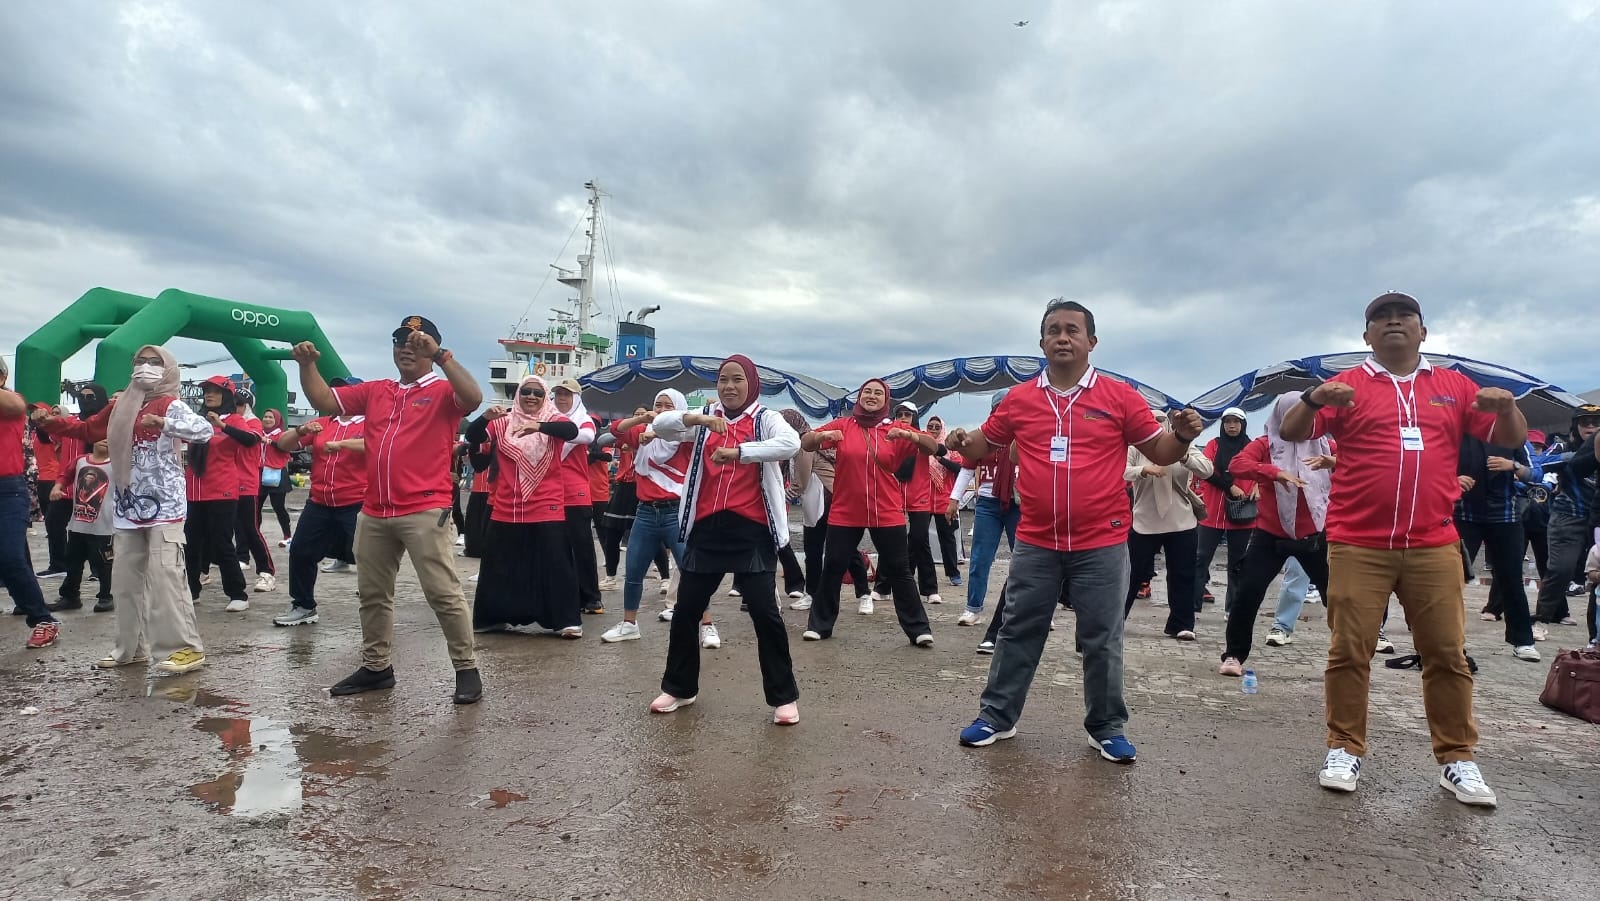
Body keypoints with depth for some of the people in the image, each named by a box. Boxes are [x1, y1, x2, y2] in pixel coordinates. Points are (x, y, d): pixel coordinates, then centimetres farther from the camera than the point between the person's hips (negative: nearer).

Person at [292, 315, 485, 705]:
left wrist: (441, 356, -26)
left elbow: (474, 397, -24)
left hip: (425, 511, -7)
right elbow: (324, 400, 18)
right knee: (372, 594, 16)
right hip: (374, 513, 7)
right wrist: (307, 364, 4)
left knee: (443, 593, -6)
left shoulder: (443, 391, -2)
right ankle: (376, 666, 31)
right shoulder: (374, 391, 16)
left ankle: (466, 669, 3)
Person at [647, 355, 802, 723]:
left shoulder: (765, 418, 0)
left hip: (751, 530, -4)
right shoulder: (703, 420, 11)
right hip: (706, 528, 4)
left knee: (764, 611, -5)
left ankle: (784, 696, 10)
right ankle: (679, 687, 29)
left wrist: (738, 452, -29)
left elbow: (791, 443, -21)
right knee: (686, 609, 10)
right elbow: (659, 425, -2)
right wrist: (696, 418, -20)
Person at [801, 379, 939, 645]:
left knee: (899, 571, 4)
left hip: (887, 514, 0)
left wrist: (906, 434, -26)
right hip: (845, 514, 0)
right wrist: (822, 435, -27)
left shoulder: (895, 431, 2)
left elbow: (931, 447, -7)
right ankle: (819, 624, 20)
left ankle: (919, 629, 12)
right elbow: (805, 443, -4)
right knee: (833, 568, 6)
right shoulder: (842, 425, 2)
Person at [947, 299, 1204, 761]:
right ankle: (996, 717, 25)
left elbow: (1160, 452, 3)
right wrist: (963, 443, -8)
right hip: (1035, 544, 2)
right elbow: (984, 444, 14)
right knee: (1018, 633, 11)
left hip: (1102, 545, -1)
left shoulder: (1120, 396, -2)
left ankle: (1107, 729, 25)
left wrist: (1182, 436, -18)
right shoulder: (1019, 399, 3)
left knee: (1102, 641, 9)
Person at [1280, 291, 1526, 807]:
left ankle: (1457, 759, 19)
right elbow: (1291, 433, -4)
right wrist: (1315, 400, -24)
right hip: (1357, 545, -2)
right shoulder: (1348, 386, 3)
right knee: (1349, 650, 1)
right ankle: (1345, 750, 11)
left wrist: (1506, 406, -8)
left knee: (1447, 653, 7)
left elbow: (1512, 438, 14)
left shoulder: (1454, 387, 12)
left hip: (1434, 546, 3)